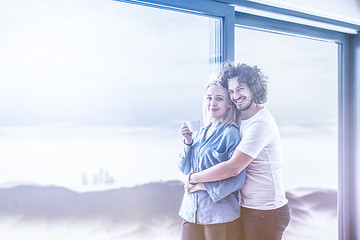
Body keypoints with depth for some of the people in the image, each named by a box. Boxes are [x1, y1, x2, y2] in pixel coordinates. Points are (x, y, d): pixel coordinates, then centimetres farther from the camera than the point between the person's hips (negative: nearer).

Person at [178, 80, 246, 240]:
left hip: (220, 212, -5)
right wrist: (188, 143, -1)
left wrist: (205, 185, -14)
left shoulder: (231, 133, -10)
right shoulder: (199, 133, 10)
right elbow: (186, 169, 12)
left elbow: (237, 178, -14)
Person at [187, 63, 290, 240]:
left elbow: (233, 168, -26)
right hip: (248, 207, 8)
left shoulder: (261, 123, -21)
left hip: (266, 213, -8)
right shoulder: (242, 120, 9)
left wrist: (193, 178, -14)